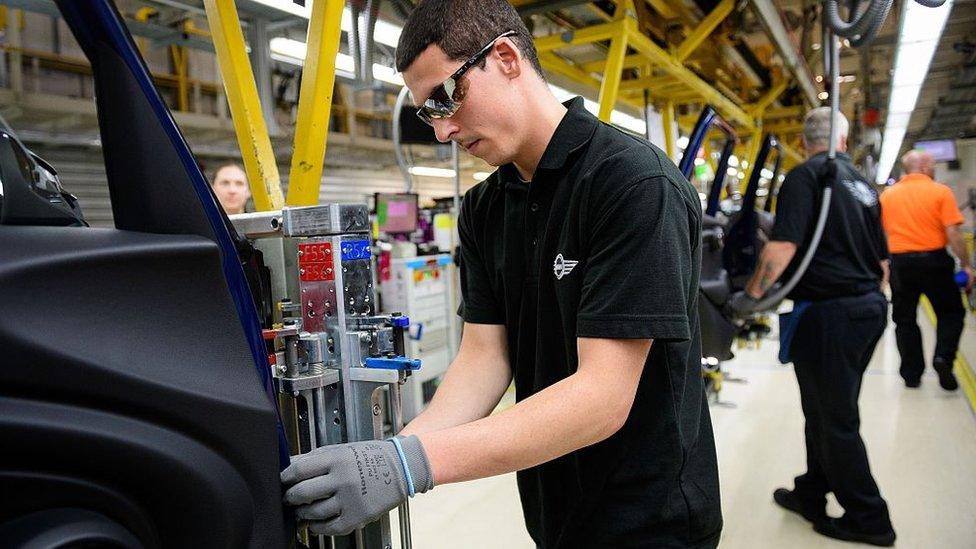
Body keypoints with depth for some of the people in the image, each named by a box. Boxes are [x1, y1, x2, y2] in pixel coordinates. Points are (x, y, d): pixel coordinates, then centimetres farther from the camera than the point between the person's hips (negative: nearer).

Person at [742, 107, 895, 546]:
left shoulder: (805, 176, -11)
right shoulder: (862, 184, 14)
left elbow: (783, 247, -23)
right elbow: (882, 260, 19)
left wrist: (754, 292, -12)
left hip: (828, 312, -9)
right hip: (870, 307, 9)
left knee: (835, 419, 5)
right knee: (829, 408, 19)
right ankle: (811, 494, 32)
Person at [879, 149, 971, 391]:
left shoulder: (887, 195, 4)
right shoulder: (940, 192, -5)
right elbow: (953, 232, -11)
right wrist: (966, 265, -4)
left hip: (900, 262, 3)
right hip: (934, 259, -3)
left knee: (905, 319, 11)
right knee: (951, 311, 15)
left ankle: (911, 375, 14)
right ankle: (943, 357, -5)